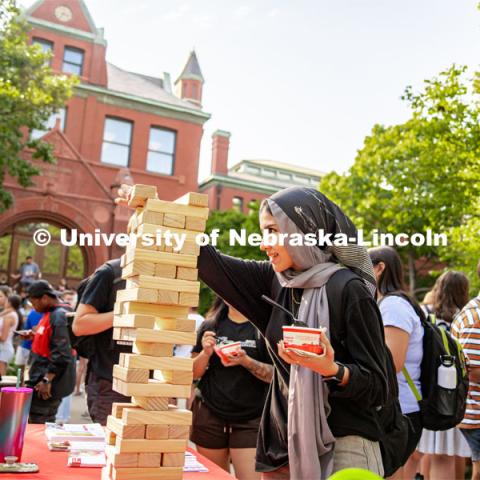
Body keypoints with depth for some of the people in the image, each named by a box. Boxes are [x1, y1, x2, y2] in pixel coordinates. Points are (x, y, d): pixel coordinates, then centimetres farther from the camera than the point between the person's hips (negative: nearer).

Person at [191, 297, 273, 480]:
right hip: (209, 414, 3)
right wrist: (206, 353, -9)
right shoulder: (210, 325, 7)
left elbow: (275, 375, -5)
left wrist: (246, 361, -20)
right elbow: (194, 373, 10)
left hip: (250, 419, -3)